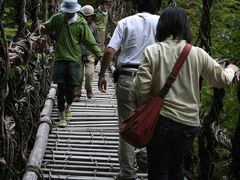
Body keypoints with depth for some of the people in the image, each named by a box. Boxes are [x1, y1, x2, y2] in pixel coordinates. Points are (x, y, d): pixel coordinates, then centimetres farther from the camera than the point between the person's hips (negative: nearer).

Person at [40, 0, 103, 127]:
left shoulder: (81, 23, 0)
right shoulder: (57, 19, 5)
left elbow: (90, 42, 0)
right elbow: (46, 28, 15)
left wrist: (100, 55, -9)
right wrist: (42, 28, -9)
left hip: (74, 59, -1)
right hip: (59, 59, 1)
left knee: (70, 89, 0)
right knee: (60, 89, 0)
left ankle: (68, 107, 33)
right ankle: (62, 118, 12)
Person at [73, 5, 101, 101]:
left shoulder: (93, 26, 5)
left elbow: (97, 42, 13)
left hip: (89, 55, 1)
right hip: (78, 55, -1)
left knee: (89, 73, -13)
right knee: (78, 76, 0)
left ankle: (89, 90, 13)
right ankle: (77, 94, 15)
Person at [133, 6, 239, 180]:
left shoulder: (152, 51, -10)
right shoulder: (198, 54, -4)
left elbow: (142, 88, -14)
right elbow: (222, 80, 7)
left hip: (161, 121, -3)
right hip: (190, 122, 3)